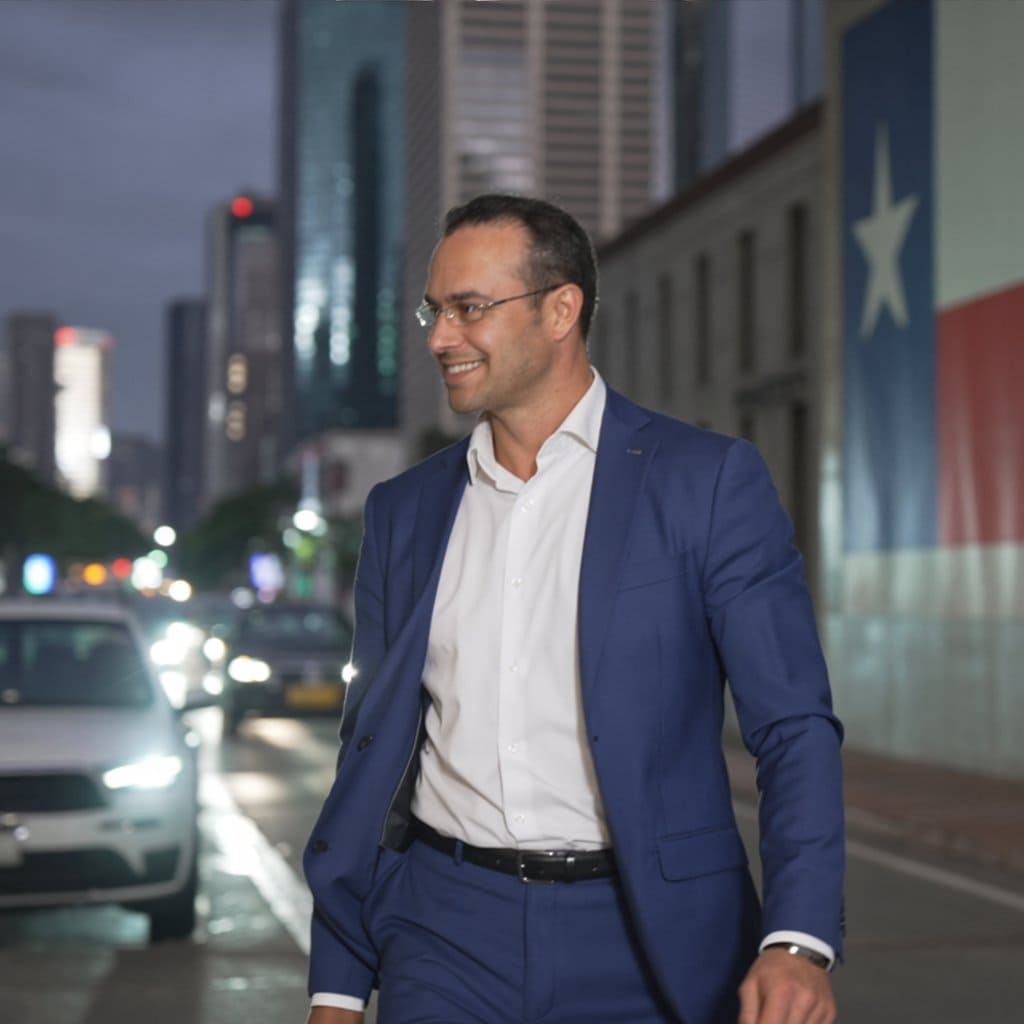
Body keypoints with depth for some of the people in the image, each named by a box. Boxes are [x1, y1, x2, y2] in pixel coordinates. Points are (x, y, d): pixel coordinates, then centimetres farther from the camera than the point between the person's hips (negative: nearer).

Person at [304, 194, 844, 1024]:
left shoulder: (707, 481, -4)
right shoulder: (405, 511, 9)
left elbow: (794, 728, -8)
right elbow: (370, 749, 13)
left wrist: (797, 942, -22)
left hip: (646, 938, -3)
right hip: (450, 933, 3)